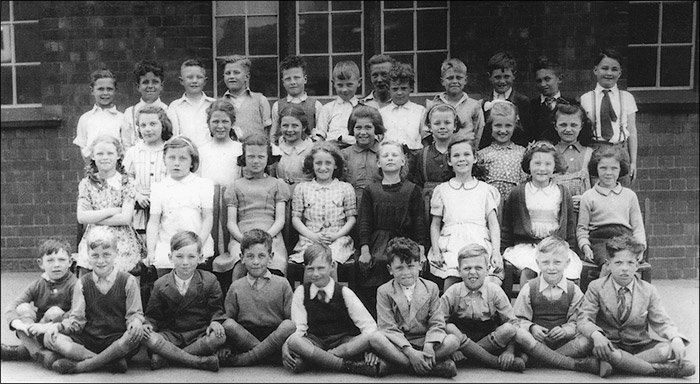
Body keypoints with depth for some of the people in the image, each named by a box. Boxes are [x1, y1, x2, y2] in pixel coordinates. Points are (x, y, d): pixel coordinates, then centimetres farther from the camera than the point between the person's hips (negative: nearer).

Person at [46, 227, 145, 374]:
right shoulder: (82, 283, 9)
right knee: (50, 338, -20)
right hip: (88, 340, 3)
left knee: (135, 334, -36)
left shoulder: (128, 281, 2)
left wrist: (135, 322, -23)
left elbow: (135, 314, 1)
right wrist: (59, 327, -13)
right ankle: (111, 360, -27)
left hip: (118, 341, -3)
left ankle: (79, 366, -26)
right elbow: (77, 318, 7)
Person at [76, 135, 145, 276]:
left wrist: (94, 217, -8)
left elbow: (125, 218, -9)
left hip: (122, 246, -2)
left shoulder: (127, 183, 1)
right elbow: (81, 217, -4)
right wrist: (112, 211, -9)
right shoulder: (86, 183, 7)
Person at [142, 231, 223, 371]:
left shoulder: (209, 280, 1)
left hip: (200, 334, 0)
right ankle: (201, 361, -31)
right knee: (148, 338, -30)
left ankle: (164, 357, -26)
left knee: (219, 337, -33)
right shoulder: (161, 285, 3)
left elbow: (216, 309, 5)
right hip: (171, 334, 0)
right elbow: (153, 315, 8)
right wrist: (148, 325, -15)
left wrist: (215, 322, -17)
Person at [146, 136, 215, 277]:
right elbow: (153, 222, 4)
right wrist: (151, 251, -5)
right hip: (166, 250, 2)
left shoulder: (204, 185, 3)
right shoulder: (158, 188, 7)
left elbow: (208, 218, -1)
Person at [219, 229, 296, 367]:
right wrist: (225, 345, -10)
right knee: (228, 324, -27)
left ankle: (241, 360, -27)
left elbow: (291, 318, 3)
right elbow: (228, 318, 7)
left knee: (288, 325, -31)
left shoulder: (282, 284, 6)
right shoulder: (236, 287, 10)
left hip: (275, 338, 0)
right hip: (244, 338, 0)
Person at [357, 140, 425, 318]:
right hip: (377, 243, 1)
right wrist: (365, 251, -3)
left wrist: (420, 252, -3)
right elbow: (364, 223, 7)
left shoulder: (412, 190, 9)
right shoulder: (370, 190, 11)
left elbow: (419, 223, 6)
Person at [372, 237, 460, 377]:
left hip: (424, 342, 1)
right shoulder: (384, 292, 0)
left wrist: (429, 345, -21)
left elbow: (437, 323, 0)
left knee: (453, 341, -24)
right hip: (398, 345, -1)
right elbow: (388, 328, -9)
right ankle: (434, 367, -34)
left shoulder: (431, 288, 6)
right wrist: (410, 352, -23)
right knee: (376, 338, -33)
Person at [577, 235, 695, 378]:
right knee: (600, 350, -39)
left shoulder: (648, 290, 4)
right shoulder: (596, 287, -3)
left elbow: (661, 322, 1)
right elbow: (584, 319, -10)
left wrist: (676, 338, -23)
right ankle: (661, 369, -28)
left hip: (639, 345, 2)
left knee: (668, 349, -26)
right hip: (610, 344, -2)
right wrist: (596, 334, -33)